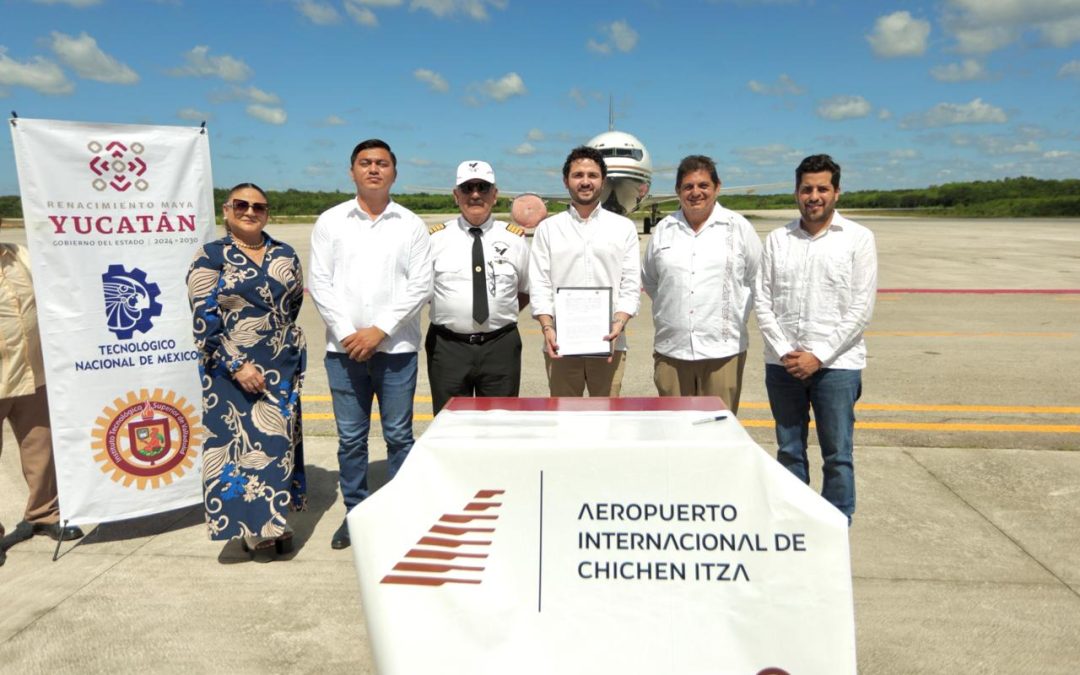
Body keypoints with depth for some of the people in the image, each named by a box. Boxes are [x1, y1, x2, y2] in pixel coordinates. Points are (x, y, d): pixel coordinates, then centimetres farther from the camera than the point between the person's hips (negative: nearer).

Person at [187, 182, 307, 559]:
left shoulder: (285, 255, 8)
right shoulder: (210, 257, -3)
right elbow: (204, 321, -10)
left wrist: (294, 356, 12)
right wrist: (236, 366, -16)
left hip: (280, 368, 3)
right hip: (231, 370, -3)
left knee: (278, 440, 5)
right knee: (240, 441, 1)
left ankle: (276, 521, 19)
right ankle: (252, 526, 14)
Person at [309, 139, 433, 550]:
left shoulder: (410, 225, 5)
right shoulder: (331, 222, 8)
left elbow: (420, 285, -2)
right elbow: (319, 283, 3)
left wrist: (380, 330, -10)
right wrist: (347, 332, -8)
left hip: (396, 347, -1)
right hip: (344, 347, 1)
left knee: (399, 436, 5)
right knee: (350, 438, 8)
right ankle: (355, 513, 22)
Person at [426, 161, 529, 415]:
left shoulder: (514, 238, 6)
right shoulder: (435, 237, 3)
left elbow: (528, 289, 17)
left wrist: (503, 313, 5)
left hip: (500, 346, 1)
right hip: (448, 346, 0)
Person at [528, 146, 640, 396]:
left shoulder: (624, 228, 10)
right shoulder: (548, 228, 9)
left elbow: (631, 286, 5)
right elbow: (539, 285, 3)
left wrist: (618, 324, -11)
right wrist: (547, 328, -11)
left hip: (608, 342, 0)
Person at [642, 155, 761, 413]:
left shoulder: (738, 227, 4)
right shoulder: (663, 230, 9)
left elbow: (758, 278, 10)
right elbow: (649, 280, 19)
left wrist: (737, 314, 6)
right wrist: (672, 308, 12)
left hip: (723, 350, -2)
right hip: (671, 350, 2)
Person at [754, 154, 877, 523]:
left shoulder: (858, 238, 0)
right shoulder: (777, 239, 7)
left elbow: (861, 309, -6)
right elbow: (762, 302, 4)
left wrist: (818, 355, -12)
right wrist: (784, 351, -8)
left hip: (836, 364, -2)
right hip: (782, 364, 3)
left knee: (838, 455, 3)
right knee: (789, 451, 12)